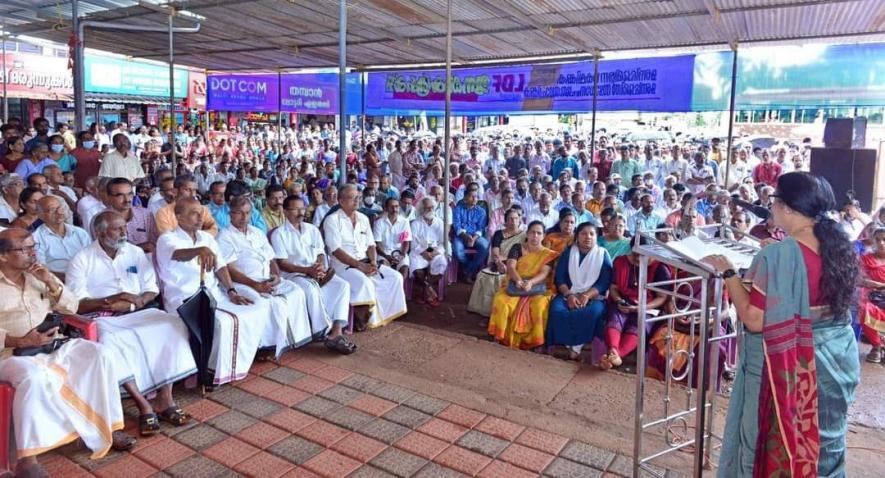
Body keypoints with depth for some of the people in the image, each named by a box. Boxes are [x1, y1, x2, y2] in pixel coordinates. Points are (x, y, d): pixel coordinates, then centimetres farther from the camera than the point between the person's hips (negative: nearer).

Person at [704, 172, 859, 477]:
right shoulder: (841, 248, -1)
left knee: (776, 445, 12)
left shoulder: (777, 255, -24)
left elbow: (754, 320, -24)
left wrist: (728, 273, -15)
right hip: (836, 360, 7)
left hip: (786, 368, -7)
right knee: (822, 444, 23)